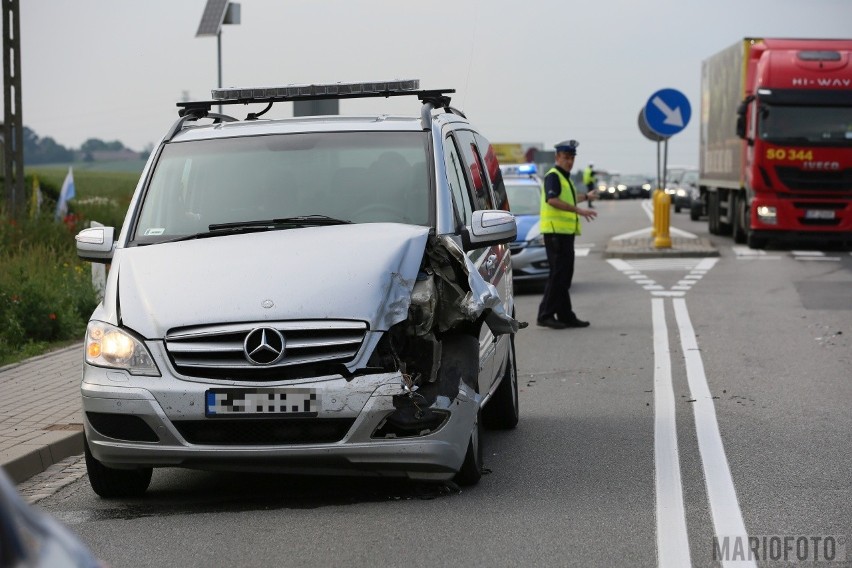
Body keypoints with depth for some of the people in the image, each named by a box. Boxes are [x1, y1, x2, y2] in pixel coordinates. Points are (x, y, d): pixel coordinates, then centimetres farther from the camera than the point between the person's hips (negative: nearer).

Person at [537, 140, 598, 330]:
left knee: (565, 275, 11)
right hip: (555, 231, -10)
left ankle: (566, 315, 15)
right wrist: (578, 210, -34)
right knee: (558, 274, -11)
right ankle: (545, 315, -10)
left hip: (566, 232, 10)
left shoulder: (565, 178, 20)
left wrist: (586, 197, 49)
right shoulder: (553, 176, -11)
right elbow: (552, 200, -28)